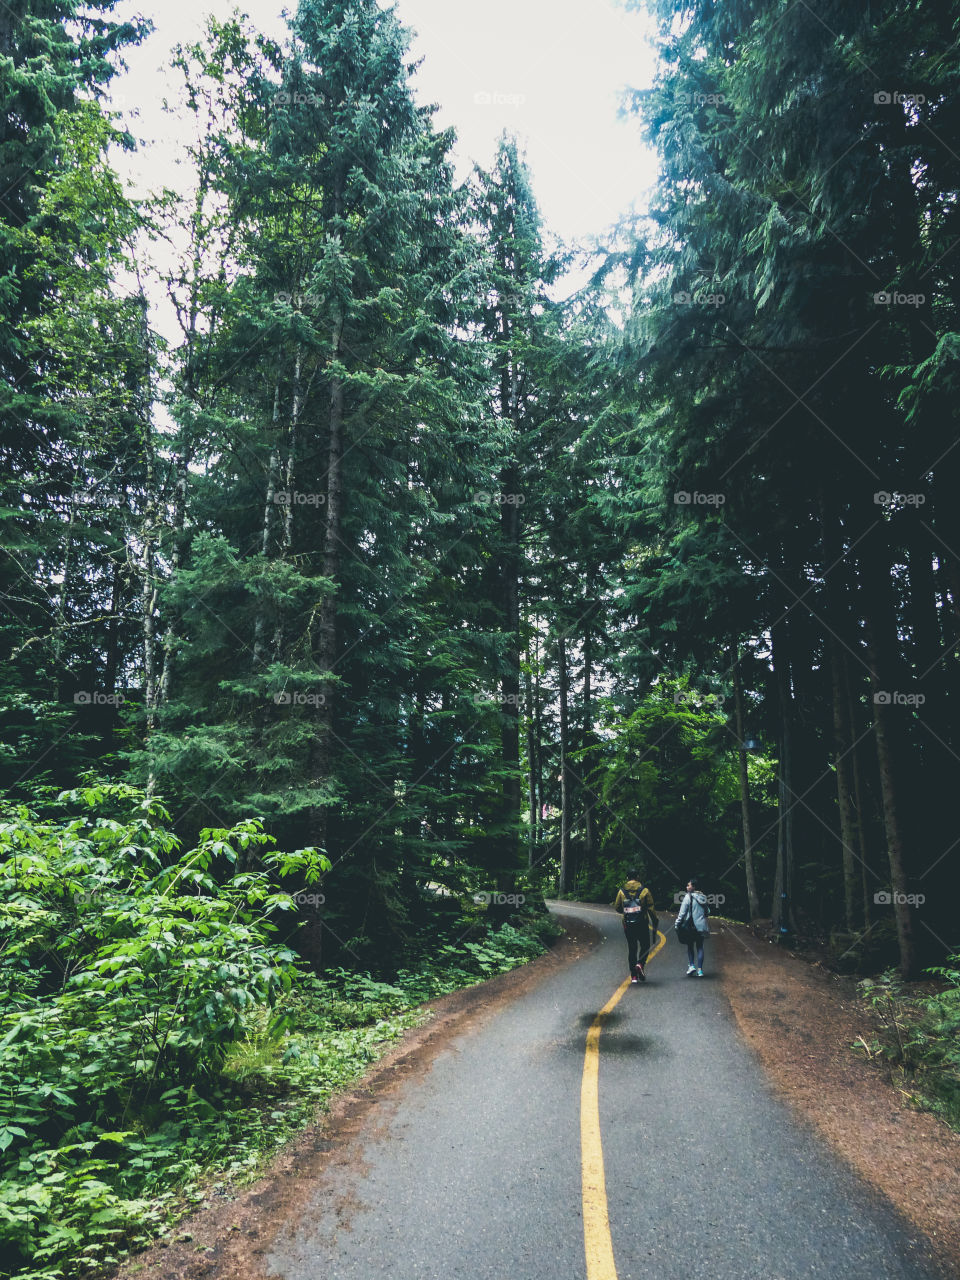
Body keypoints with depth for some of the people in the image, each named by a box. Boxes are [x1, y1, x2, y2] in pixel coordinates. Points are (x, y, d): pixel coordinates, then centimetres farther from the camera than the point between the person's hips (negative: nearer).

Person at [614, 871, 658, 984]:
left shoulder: (621, 891, 2)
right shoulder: (644, 891, -4)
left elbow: (617, 907, 6)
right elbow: (651, 908, -5)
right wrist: (655, 921, 7)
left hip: (628, 925, 2)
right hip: (642, 924, -2)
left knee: (631, 949, 10)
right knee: (645, 946, 14)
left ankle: (633, 976, 7)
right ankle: (640, 963, -12)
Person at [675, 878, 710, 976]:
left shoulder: (688, 896, -10)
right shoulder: (703, 897, 7)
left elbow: (682, 912, -11)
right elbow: (708, 912, 13)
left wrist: (677, 924, -6)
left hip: (691, 926, -4)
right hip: (702, 926, 4)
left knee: (690, 946, 10)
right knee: (700, 947, 8)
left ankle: (691, 965, -4)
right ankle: (700, 969, 5)